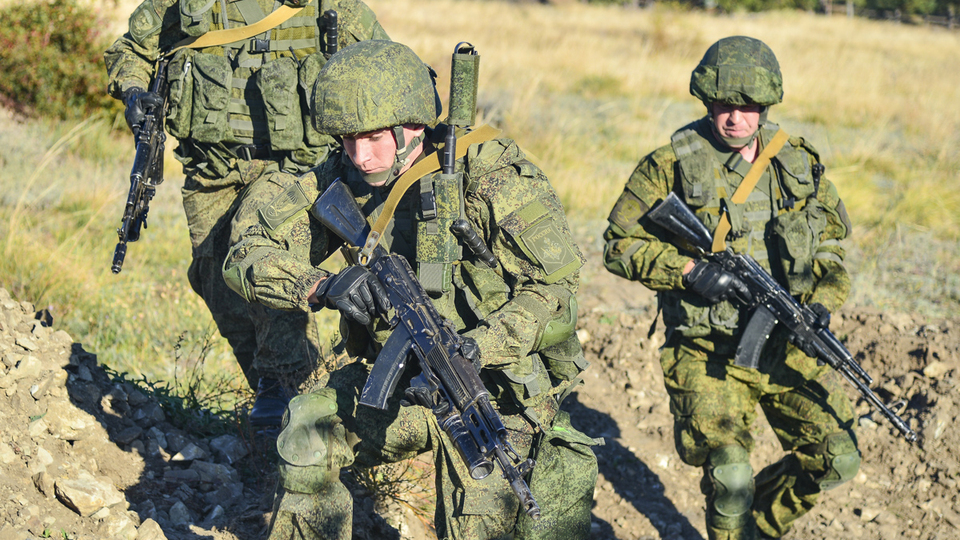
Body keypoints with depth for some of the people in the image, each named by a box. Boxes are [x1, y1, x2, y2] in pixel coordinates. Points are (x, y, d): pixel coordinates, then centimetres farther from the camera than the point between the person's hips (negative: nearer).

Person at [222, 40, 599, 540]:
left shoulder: (491, 178, -19)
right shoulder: (343, 181, -6)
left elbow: (556, 293, -21)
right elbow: (247, 259, -8)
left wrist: (475, 347, -36)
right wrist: (325, 287, -27)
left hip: (494, 382, -4)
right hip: (392, 378, 4)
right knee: (306, 432, -18)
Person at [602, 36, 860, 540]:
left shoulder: (800, 163, 4)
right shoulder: (669, 167, -8)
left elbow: (830, 242, 14)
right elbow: (619, 246, -5)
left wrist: (821, 302, -5)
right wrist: (690, 271, -19)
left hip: (786, 346, 4)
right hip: (709, 352, -4)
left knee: (837, 457, 1)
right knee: (729, 476, -16)